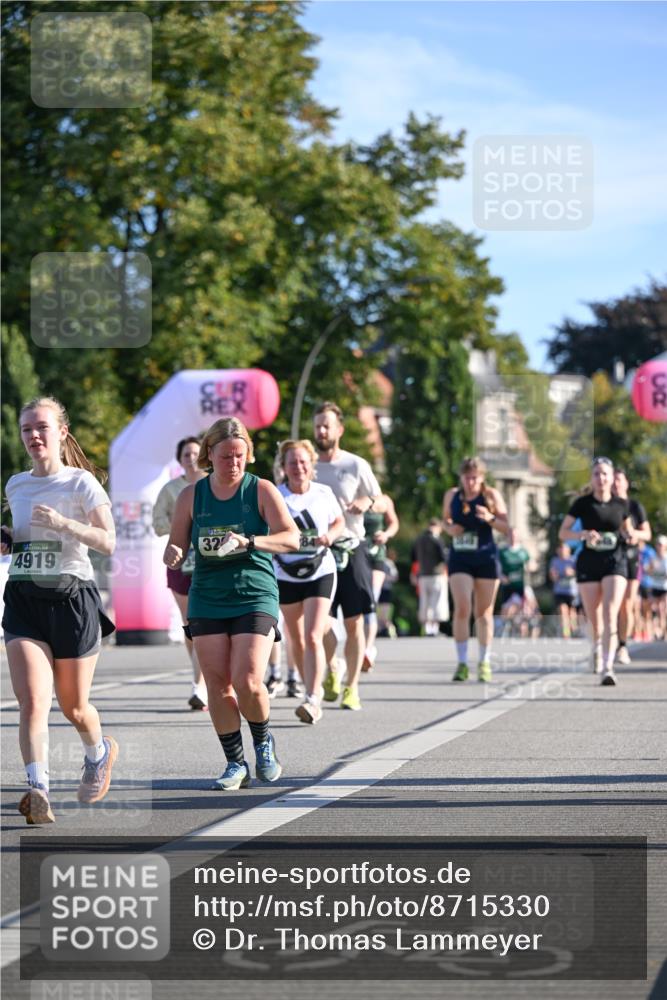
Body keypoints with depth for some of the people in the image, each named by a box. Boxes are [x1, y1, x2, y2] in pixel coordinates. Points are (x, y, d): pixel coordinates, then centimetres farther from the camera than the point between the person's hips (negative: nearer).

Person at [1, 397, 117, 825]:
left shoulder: (81, 482, -5)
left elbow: (108, 543, -12)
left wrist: (63, 523, -24)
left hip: (72, 597, -3)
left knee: (73, 706, 9)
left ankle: (100, 753, 41)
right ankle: (38, 791, -23)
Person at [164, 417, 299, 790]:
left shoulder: (262, 490, 1)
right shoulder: (191, 496, 8)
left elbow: (291, 538, -9)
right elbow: (177, 546, 12)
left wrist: (248, 541, -25)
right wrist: (174, 554, -13)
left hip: (255, 597, -3)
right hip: (207, 601, 3)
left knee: (248, 681, -14)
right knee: (218, 684, -2)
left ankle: (264, 744, 14)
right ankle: (236, 764, 9)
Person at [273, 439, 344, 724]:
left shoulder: (324, 494, -2)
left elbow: (339, 522, 14)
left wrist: (330, 535, -7)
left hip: (321, 573, -1)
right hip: (286, 577, 1)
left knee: (313, 637, -14)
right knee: (296, 639, 13)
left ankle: (313, 700, -17)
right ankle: (312, 688, 33)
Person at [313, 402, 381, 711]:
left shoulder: (356, 465, 1)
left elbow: (379, 500, 10)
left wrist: (366, 503, -12)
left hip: (351, 549, -1)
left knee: (354, 622, -1)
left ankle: (351, 687, 7)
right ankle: (331, 673, 23)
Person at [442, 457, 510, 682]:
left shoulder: (491, 495, -4)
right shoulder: (452, 495, 3)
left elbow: (506, 528, -3)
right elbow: (445, 519, 19)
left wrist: (491, 519, -23)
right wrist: (449, 528, -4)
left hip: (486, 558, -1)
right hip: (460, 559, 1)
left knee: (483, 612, 7)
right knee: (462, 609, -12)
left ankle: (484, 662, 19)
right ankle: (462, 663, -7)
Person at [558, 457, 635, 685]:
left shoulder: (621, 504, 4)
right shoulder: (582, 503, -2)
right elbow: (563, 532, 0)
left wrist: (630, 535, -2)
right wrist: (583, 534, -19)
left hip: (615, 563, 0)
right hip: (588, 564, 0)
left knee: (610, 615, -17)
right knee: (594, 620, 6)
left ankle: (607, 667, -24)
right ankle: (598, 649, 39)